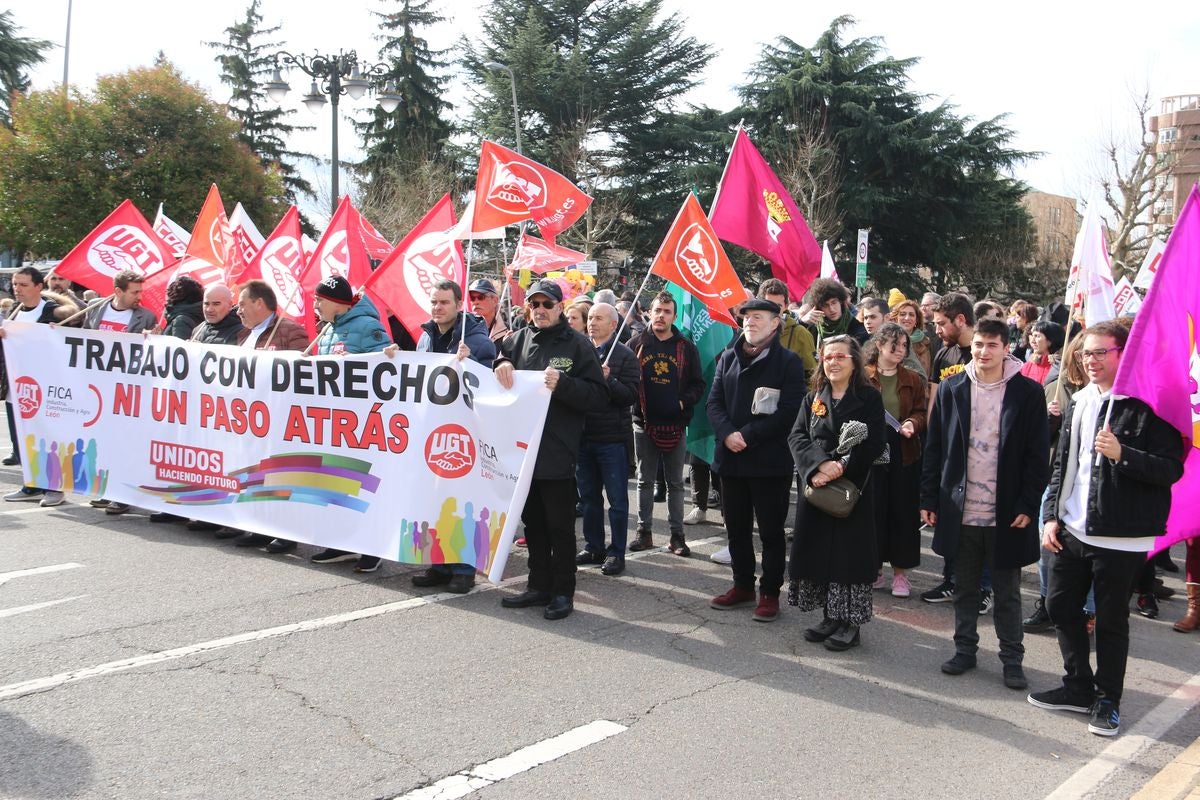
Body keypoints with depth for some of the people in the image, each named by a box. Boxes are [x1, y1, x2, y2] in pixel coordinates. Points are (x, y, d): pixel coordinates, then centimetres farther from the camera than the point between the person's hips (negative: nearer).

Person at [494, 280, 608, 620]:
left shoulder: (577, 345, -4)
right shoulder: (518, 340, 9)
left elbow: (598, 396, -8)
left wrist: (562, 384, -23)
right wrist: (501, 364, -2)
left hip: (558, 453, -5)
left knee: (560, 525, 3)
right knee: (533, 522, 15)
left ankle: (563, 591, 15)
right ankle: (539, 585, 27)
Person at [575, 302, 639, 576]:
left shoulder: (625, 356, -3)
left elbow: (631, 395, -12)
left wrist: (608, 379, -24)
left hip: (612, 438, -5)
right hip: (583, 435, 5)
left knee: (617, 499, 3)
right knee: (588, 496, 13)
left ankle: (616, 552, 11)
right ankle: (593, 547, 25)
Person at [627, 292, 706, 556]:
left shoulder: (686, 348, 3)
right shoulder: (636, 344, 3)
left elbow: (698, 384, 4)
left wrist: (684, 402, -11)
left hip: (675, 424, 0)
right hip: (644, 423, 0)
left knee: (675, 483, 8)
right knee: (645, 481, 9)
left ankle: (677, 536, 14)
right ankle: (644, 532, 18)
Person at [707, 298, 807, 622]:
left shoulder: (789, 362, -5)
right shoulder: (728, 357, 10)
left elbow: (789, 412, -13)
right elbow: (714, 401, 6)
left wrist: (747, 436, -17)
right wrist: (728, 434, -13)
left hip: (770, 461, -5)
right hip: (731, 458, 5)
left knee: (771, 530, 4)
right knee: (736, 528, 14)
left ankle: (770, 592, 15)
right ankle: (742, 585, 28)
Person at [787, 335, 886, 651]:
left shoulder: (869, 397, -2)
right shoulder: (813, 398, 11)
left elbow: (873, 443, -11)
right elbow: (797, 436, 0)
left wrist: (841, 466, -19)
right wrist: (819, 464, -17)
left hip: (853, 488, -4)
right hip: (816, 485, 5)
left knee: (849, 552, -2)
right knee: (817, 551, 7)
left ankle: (850, 623, 9)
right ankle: (830, 617, 21)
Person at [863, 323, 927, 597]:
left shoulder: (912, 380, 8)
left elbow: (922, 413, 7)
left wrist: (913, 424, -13)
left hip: (904, 454, 2)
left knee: (903, 511, 4)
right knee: (873, 510, 3)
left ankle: (900, 570, 14)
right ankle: (875, 567, 17)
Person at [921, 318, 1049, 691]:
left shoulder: (1028, 393, -5)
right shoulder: (951, 388, 2)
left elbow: (1038, 454, -4)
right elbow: (934, 448, 3)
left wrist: (1028, 506, -9)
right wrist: (929, 499, 1)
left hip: (1006, 513, -2)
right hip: (960, 510, 2)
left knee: (1007, 591, 10)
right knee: (964, 586, 15)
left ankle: (1013, 657, 22)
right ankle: (965, 648, 28)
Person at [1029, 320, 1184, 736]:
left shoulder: (1148, 405, -11)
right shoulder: (1079, 404, 9)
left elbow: (1171, 469, -14)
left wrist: (1122, 455, -27)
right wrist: (1051, 516, 8)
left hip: (1120, 537, -6)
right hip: (1072, 530, 6)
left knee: (1111, 620, 6)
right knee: (1061, 606, 13)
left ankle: (1107, 700, 23)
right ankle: (1078, 686, 30)